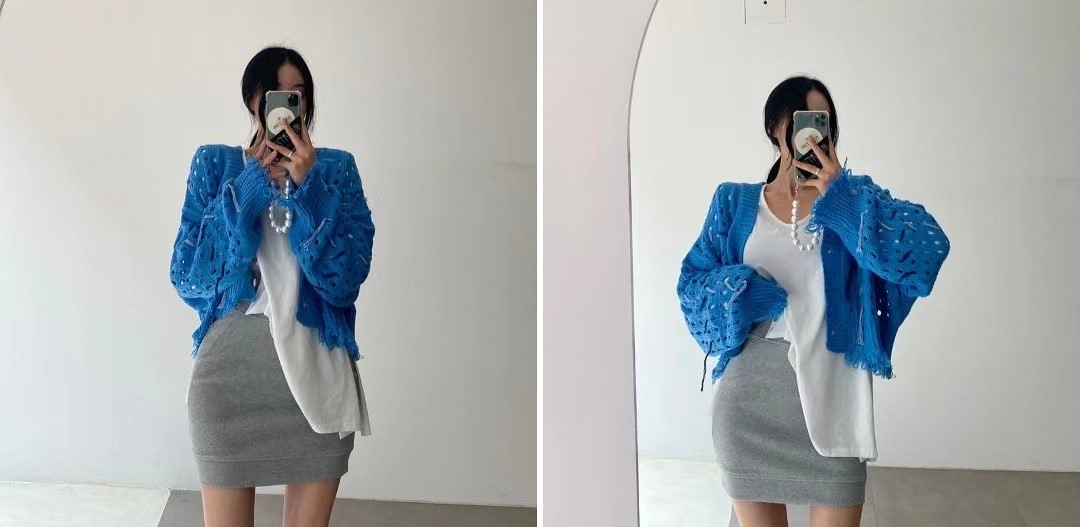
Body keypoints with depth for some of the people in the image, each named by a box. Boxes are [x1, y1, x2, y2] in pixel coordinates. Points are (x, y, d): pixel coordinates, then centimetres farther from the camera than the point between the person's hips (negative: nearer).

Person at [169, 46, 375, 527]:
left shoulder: (336, 168, 4)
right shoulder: (215, 164, 5)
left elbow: (346, 281, -8)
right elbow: (186, 279, -3)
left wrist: (307, 186, -16)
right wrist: (248, 190, -10)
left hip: (318, 371, 0)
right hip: (229, 369, 0)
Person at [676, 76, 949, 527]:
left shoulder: (852, 197, 4)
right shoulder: (734, 202, 7)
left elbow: (930, 247, -11)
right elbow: (692, 282, 3)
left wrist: (838, 197, -14)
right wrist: (744, 291, -15)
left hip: (829, 390, -1)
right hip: (750, 392, 1)